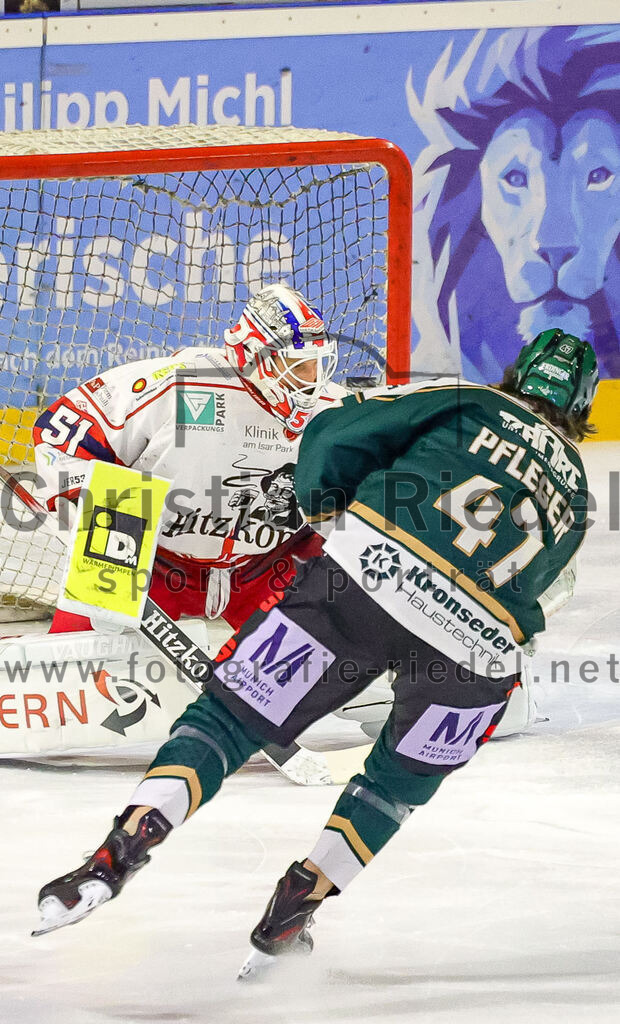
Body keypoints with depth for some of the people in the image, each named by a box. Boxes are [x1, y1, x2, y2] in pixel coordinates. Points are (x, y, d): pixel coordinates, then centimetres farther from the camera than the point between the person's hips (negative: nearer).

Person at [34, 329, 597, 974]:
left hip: (364, 576, -2)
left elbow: (332, 435, 10)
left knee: (234, 711, 7)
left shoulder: (468, 401, 19)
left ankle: (124, 848, -8)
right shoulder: (575, 493, 29)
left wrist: (325, 511, 26)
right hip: (478, 647, 2)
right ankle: (294, 907, 18)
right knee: (399, 779, 26)